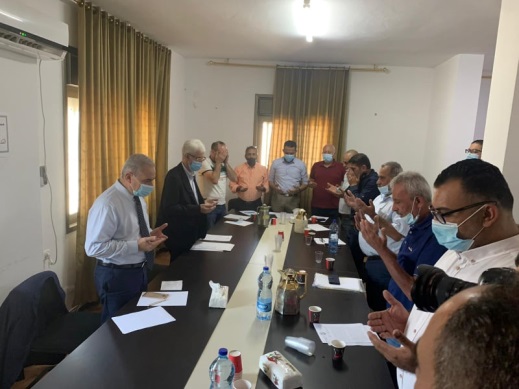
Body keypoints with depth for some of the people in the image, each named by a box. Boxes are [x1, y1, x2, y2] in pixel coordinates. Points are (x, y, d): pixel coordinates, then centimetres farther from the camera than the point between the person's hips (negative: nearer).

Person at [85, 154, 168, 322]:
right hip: (117, 276, -8)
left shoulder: (138, 197, 4)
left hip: (140, 271, 8)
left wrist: (149, 234, -5)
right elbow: (94, 247, -26)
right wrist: (137, 246, -29)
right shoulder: (107, 204, -24)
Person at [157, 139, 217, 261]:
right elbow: (170, 209, -25)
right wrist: (198, 209, -30)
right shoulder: (174, 176, -19)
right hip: (178, 235, -9)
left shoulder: (190, 174, 10)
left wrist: (203, 202, -1)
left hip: (190, 233, 9)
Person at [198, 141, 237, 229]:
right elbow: (214, 180, -25)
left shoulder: (223, 164, 10)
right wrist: (218, 163, -14)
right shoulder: (205, 163, -12)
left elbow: (234, 178, 3)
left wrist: (226, 162, -3)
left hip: (222, 205, 7)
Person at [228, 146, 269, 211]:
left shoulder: (263, 169, 3)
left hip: (256, 203, 1)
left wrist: (263, 188, -14)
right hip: (241, 203, 0)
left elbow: (266, 184, 8)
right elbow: (232, 183, 5)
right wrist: (238, 188, -16)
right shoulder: (238, 168, 1)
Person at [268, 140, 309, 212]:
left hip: (293, 199, 0)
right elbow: (270, 179, 9)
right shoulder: (275, 163, 3)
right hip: (277, 197, 0)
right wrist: (274, 187, -12)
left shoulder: (301, 164, 2)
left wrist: (299, 190, -13)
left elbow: (305, 182, 7)